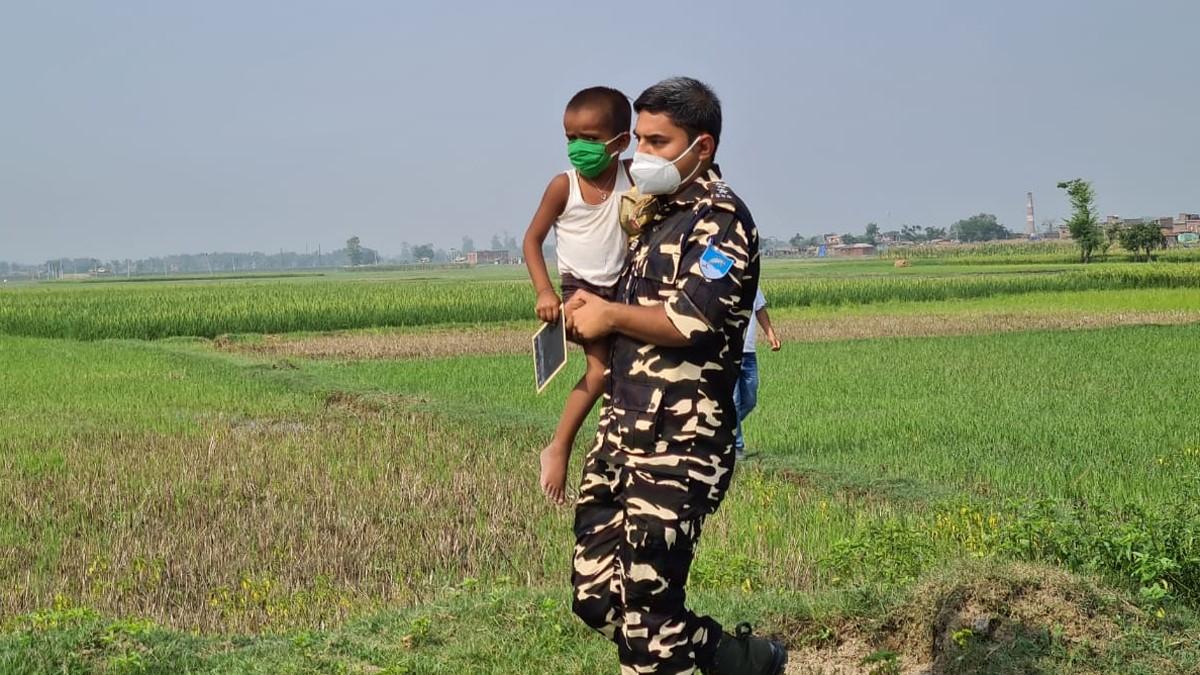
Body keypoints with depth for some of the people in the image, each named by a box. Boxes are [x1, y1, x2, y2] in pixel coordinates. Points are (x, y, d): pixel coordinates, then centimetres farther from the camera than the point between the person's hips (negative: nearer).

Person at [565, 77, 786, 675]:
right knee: (595, 596, 9)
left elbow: (692, 320, -22)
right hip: (620, 430, 9)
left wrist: (610, 314, -7)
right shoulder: (653, 212, 19)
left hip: (679, 445, -9)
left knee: (645, 606, -6)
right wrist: (587, 311, 11)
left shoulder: (720, 220, -9)